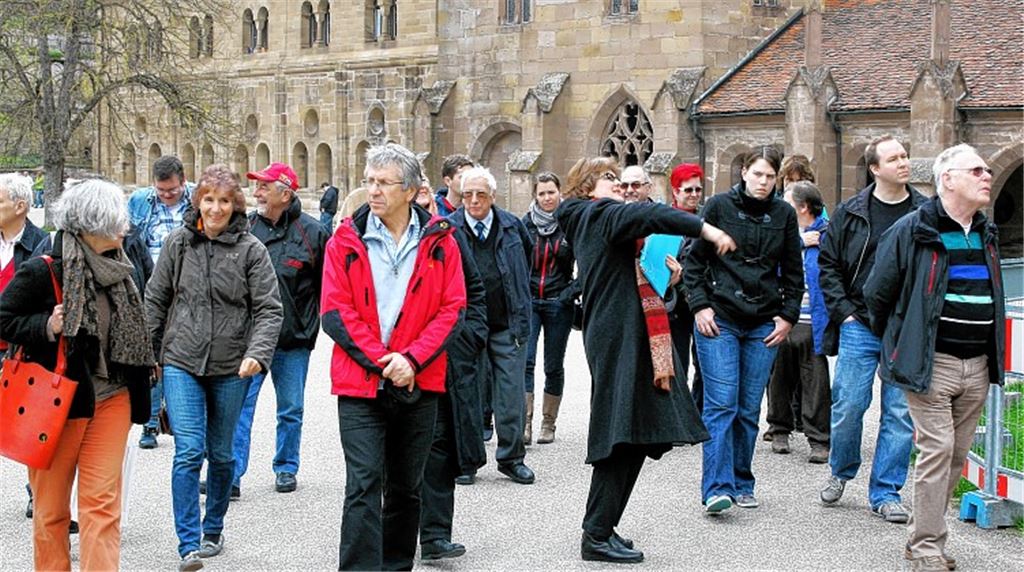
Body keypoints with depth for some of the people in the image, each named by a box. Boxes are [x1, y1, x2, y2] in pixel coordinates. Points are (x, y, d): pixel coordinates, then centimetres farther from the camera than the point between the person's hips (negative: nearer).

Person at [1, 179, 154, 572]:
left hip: (111, 399, 4)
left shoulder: (118, 270, 6)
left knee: (102, 501, -1)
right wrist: (46, 327, -21)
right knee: (51, 505, 8)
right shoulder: (40, 272, -13)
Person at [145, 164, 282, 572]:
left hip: (231, 368, 0)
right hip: (181, 362, 0)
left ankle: (213, 531, 32)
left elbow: (269, 309, -5)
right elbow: (156, 300, 11)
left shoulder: (251, 249, -3)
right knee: (189, 451, -11)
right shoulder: (178, 243, 3)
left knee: (221, 454, 12)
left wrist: (257, 354, -20)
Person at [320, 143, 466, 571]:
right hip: (360, 383, -2)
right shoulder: (345, 241, 0)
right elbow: (335, 311, -5)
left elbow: (452, 309, -1)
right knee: (363, 486, -9)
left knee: (406, 487, 14)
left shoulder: (439, 242, 3)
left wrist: (411, 359, -14)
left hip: (418, 385, 2)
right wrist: (381, 361, -13)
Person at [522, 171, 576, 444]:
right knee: (525, 360, -12)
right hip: (528, 300, 1)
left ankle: (548, 424, 17)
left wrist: (573, 291, -5)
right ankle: (525, 424, -14)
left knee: (554, 366, 6)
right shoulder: (525, 224, 4)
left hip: (558, 303, 0)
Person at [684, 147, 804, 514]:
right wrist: (699, 305, -5)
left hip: (763, 325, 3)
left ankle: (742, 484, 16)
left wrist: (788, 315, 6)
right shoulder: (719, 206, 1)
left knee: (749, 408, 5)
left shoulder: (784, 214, 9)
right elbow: (694, 259, 3)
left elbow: (793, 271, 15)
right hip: (718, 318, -3)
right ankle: (717, 487, -13)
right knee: (721, 403, -11)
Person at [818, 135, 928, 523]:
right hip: (860, 327, -1)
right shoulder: (850, 213, 4)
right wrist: (844, 312, -1)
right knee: (849, 405, 0)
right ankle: (840, 472, 27)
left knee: (900, 413, 2)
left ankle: (885, 492, 12)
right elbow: (828, 265, 7)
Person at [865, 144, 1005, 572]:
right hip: (931, 363, -6)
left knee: (957, 454, 9)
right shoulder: (913, 230, -7)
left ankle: (924, 537, 21)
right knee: (937, 449, -9)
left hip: (977, 366, 6)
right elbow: (877, 292, -1)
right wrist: (897, 342, 9)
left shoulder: (986, 235, 14)